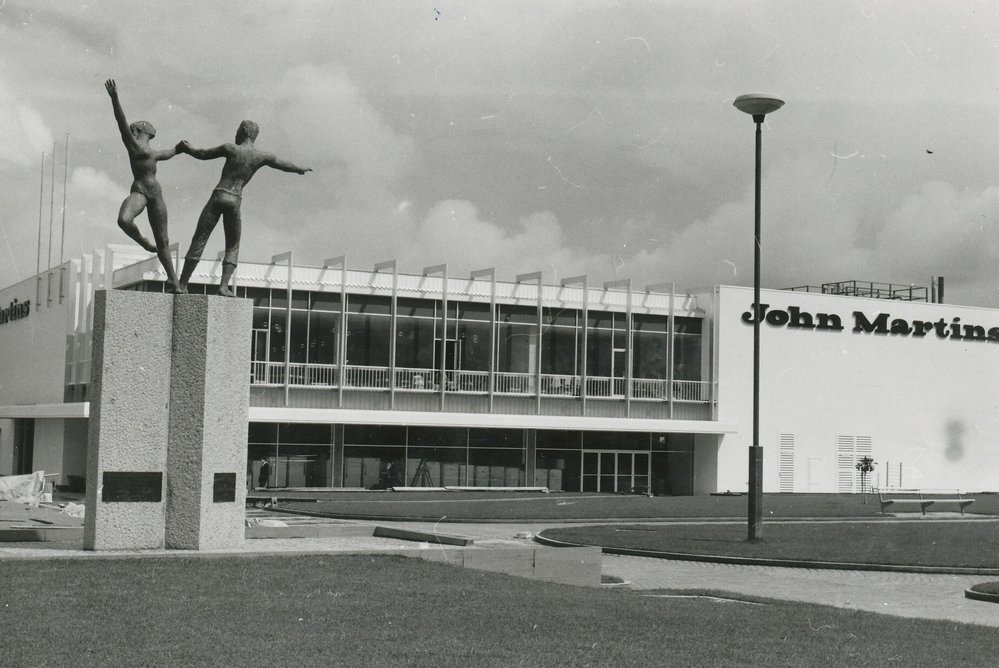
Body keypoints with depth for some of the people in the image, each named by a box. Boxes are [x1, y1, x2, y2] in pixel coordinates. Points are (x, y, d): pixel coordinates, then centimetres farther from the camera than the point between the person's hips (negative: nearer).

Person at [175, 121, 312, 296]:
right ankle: (224, 286, -6)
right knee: (232, 247, 13)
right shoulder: (262, 157, 8)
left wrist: (186, 148, 31)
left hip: (218, 196, -1)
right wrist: (301, 169, 45)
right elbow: (284, 165, 25)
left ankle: (182, 285, 1)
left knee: (198, 241, 2)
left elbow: (203, 154, 11)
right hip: (235, 201, 1)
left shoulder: (230, 149, 2)